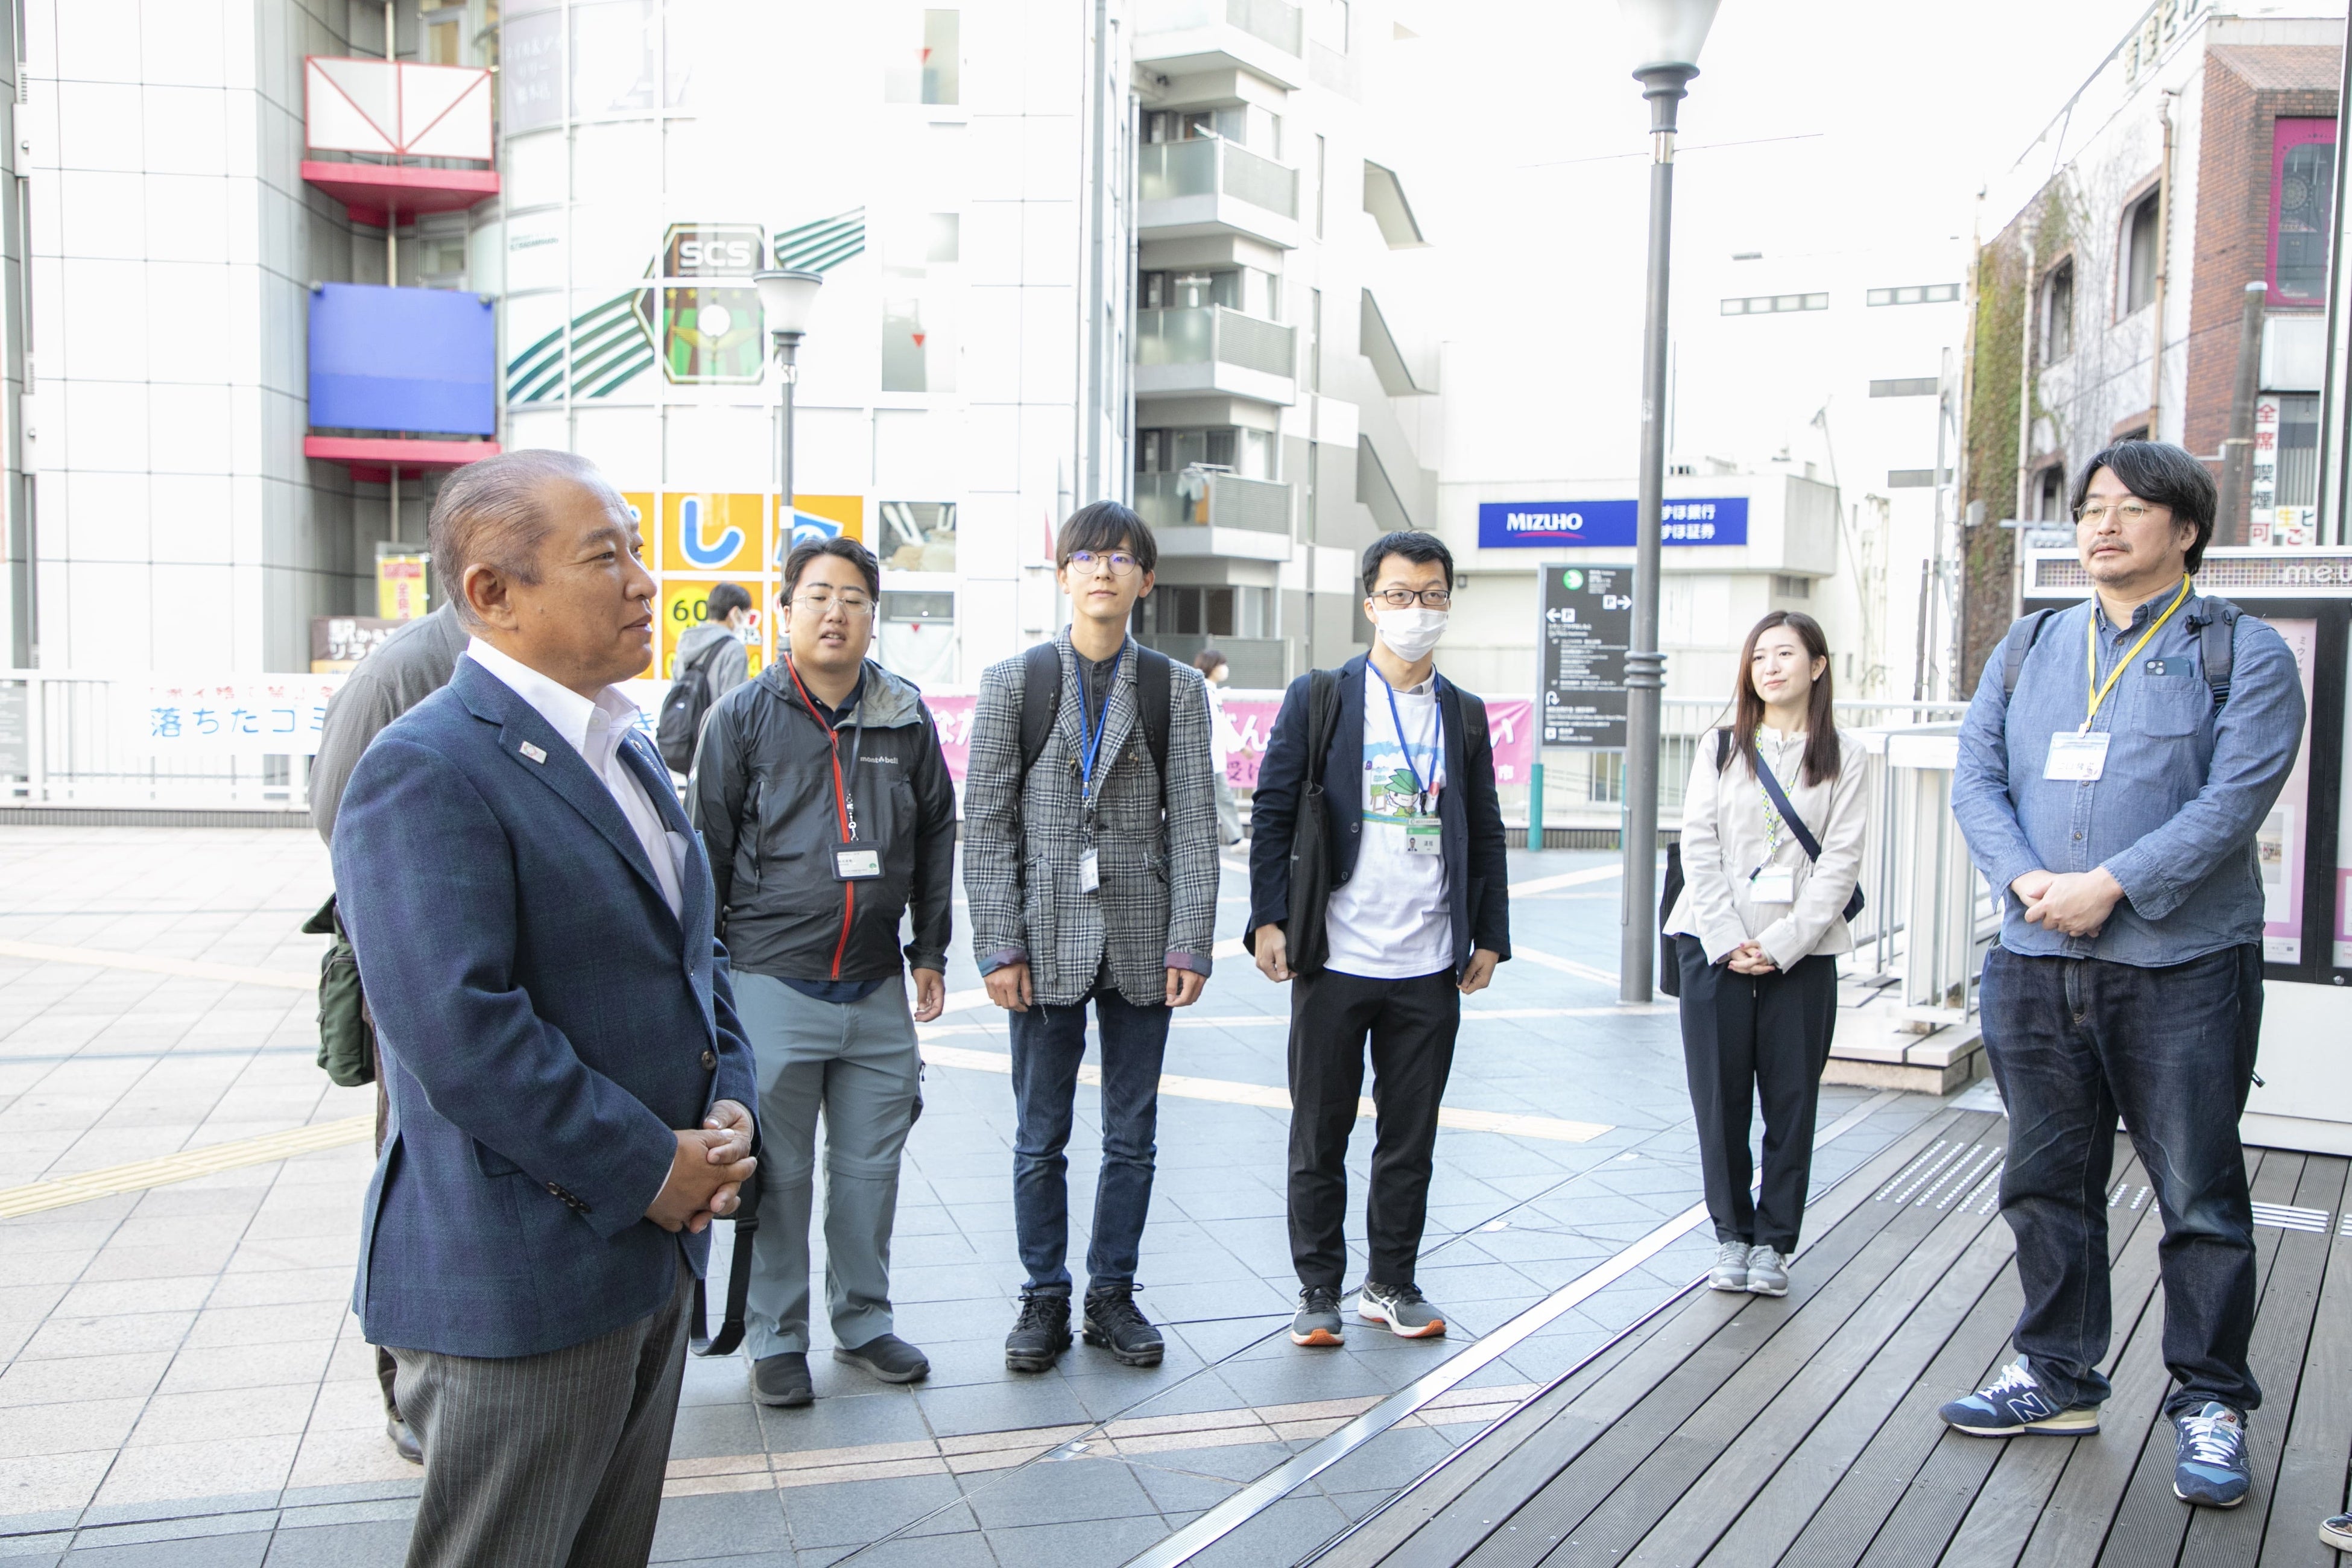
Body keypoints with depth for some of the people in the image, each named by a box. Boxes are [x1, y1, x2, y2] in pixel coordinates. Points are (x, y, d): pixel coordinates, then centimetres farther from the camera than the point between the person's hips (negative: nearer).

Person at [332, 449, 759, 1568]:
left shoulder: (626, 750, 12)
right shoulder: (426, 771, -18)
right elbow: (459, 1035, -26)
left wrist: (728, 1106, 0)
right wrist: (649, 1172, -19)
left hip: (654, 1250, 9)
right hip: (519, 1283, -9)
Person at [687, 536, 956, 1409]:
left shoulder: (906, 719, 7)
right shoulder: (744, 717, -1)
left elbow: (936, 838, 15)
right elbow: (708, 848, 2)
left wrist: (930, 952, 13)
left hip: (878, 992, 3)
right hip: (773, 986, -3)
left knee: (870, 1166, 12)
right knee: (777, 1174, 5)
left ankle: (863, 1321, 28)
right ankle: (776, 1340, 20)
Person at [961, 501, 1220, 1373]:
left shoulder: (1176, 689, 4)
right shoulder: (1013, 682, 2)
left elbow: (1194, 824, 1)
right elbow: (986, 824, -1)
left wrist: (1190, 943, -6)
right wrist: (999, 945, -7)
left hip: (1141, 943, 1)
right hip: (1046, 940, -1)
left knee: (1131, 1136, 10)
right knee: (1041, 1138, 8)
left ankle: (1113, 1294, 25)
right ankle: (1045, 1299, 23)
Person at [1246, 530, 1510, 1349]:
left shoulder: (1466, 714, 11)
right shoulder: (1317, 697, 1)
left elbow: (1484, 834, 15)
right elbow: (1273, 813, -1)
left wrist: (1489, 936, 9)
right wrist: (1268, 919, -9)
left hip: (1430, 971, 3)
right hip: (1334, 962, -2)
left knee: (1411, 1138, 11)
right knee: (1319, 1136, 6)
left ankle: (1391, 1283, 25)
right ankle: (1319, 1289, 20)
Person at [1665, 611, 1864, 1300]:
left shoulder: (1840, 764, 5)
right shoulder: (1721, 750, 9)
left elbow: (1839, 864, -3)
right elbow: (1699, 850, 1)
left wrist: (1779, 945, -13)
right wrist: (1728, 942, -10)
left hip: (1801, 954, -1)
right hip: (1715, 949, 1)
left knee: (1791, 1100, 3)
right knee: (1720, 1097, 3)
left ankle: (1773, 1241, 16)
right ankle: (1732, 1234, 17)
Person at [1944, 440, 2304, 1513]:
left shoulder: (2242, 654, 0)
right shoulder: (2027, 650, 13)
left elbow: (2233, 799, -12)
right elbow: (1975, 778, 4)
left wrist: (2108, 885, -20)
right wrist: (2027, 880, -13)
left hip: (2181, 969, -4)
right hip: (2035, 964, 4)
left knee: (2199, 1195, 4)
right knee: (2047, 1182, 13)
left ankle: (2210, 1404, 19)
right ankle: (2056, 1379, 27)